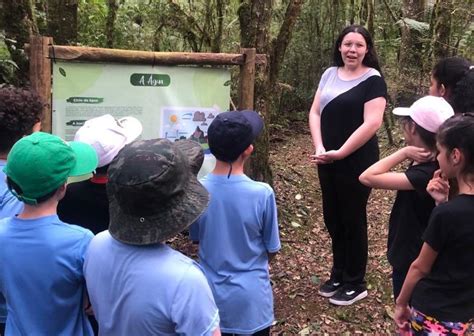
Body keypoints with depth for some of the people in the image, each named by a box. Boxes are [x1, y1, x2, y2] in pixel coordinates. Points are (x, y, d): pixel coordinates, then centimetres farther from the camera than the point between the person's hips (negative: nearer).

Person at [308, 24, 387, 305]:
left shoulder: (373, 79, -10)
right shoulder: (330, 74, 8)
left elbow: (372, 123, -18)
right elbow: (315, 112, 5)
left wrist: (340, 153, -18)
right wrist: (319, 148, -9)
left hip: (356, 162, -6)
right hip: (327, 161, 6)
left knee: (353, 220, 5)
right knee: (332, 218, 15)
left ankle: (356, 284, 22)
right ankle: (338, 275, 33)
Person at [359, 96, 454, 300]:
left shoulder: (425, 174, -30)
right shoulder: (430, 164, -3)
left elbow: (367, 177, -33)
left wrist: (404, 153, -26)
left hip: (413, 261, -9)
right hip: (409, 253, 9)